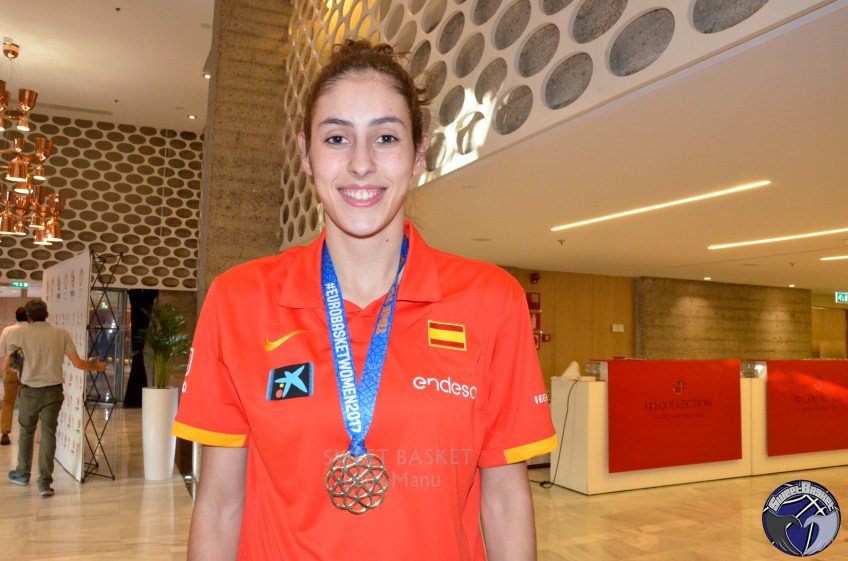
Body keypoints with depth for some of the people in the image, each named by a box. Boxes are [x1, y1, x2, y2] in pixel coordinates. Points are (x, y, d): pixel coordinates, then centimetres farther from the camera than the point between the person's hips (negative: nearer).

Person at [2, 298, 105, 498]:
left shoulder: (19, 333, -3)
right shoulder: (61, 334, 0)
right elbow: (78, 363, -1)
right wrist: (97, 366, 16)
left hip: (29, 391, 0)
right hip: (53, 391, 0)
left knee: (26, 432, 19)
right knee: (48, 434, 3)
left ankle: (23, 474, 36)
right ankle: (45, 482, 0)